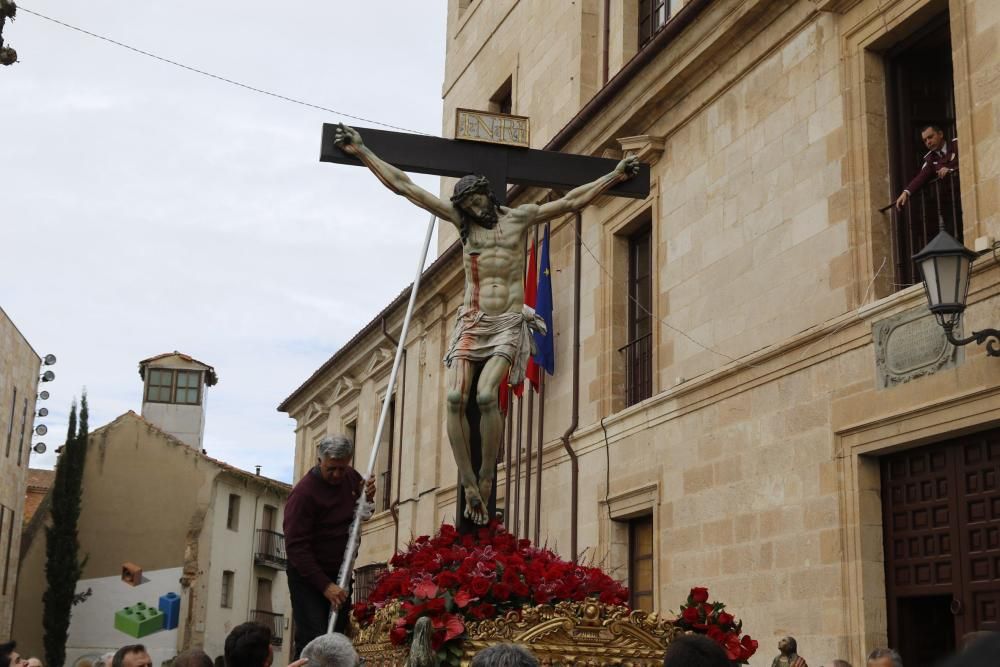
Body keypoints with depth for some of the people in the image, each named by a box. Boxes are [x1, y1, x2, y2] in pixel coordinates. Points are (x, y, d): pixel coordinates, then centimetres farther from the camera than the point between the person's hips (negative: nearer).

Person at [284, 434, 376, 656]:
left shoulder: (352, 477, 2)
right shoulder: (304, 492, -19)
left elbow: (361, 514, 20)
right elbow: (296, 547, -22)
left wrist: (367, 499, -5)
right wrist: (325, 585, -27)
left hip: (340, 573, 7)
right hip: (309, 577, -7)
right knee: (312, 642, -14)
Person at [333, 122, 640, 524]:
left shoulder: (520, 218, 7)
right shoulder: (461, 221, 10)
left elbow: (573, 201, 10)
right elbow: (402, 185, 10)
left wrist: (616, 175, 7)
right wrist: (360, 151, 9)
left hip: (508, 324, -2)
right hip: (471, 323, 2)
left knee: (486, 395, -23)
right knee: (455, 397, -18)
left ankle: (485, 478, -12)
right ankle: (469, 485, -12)